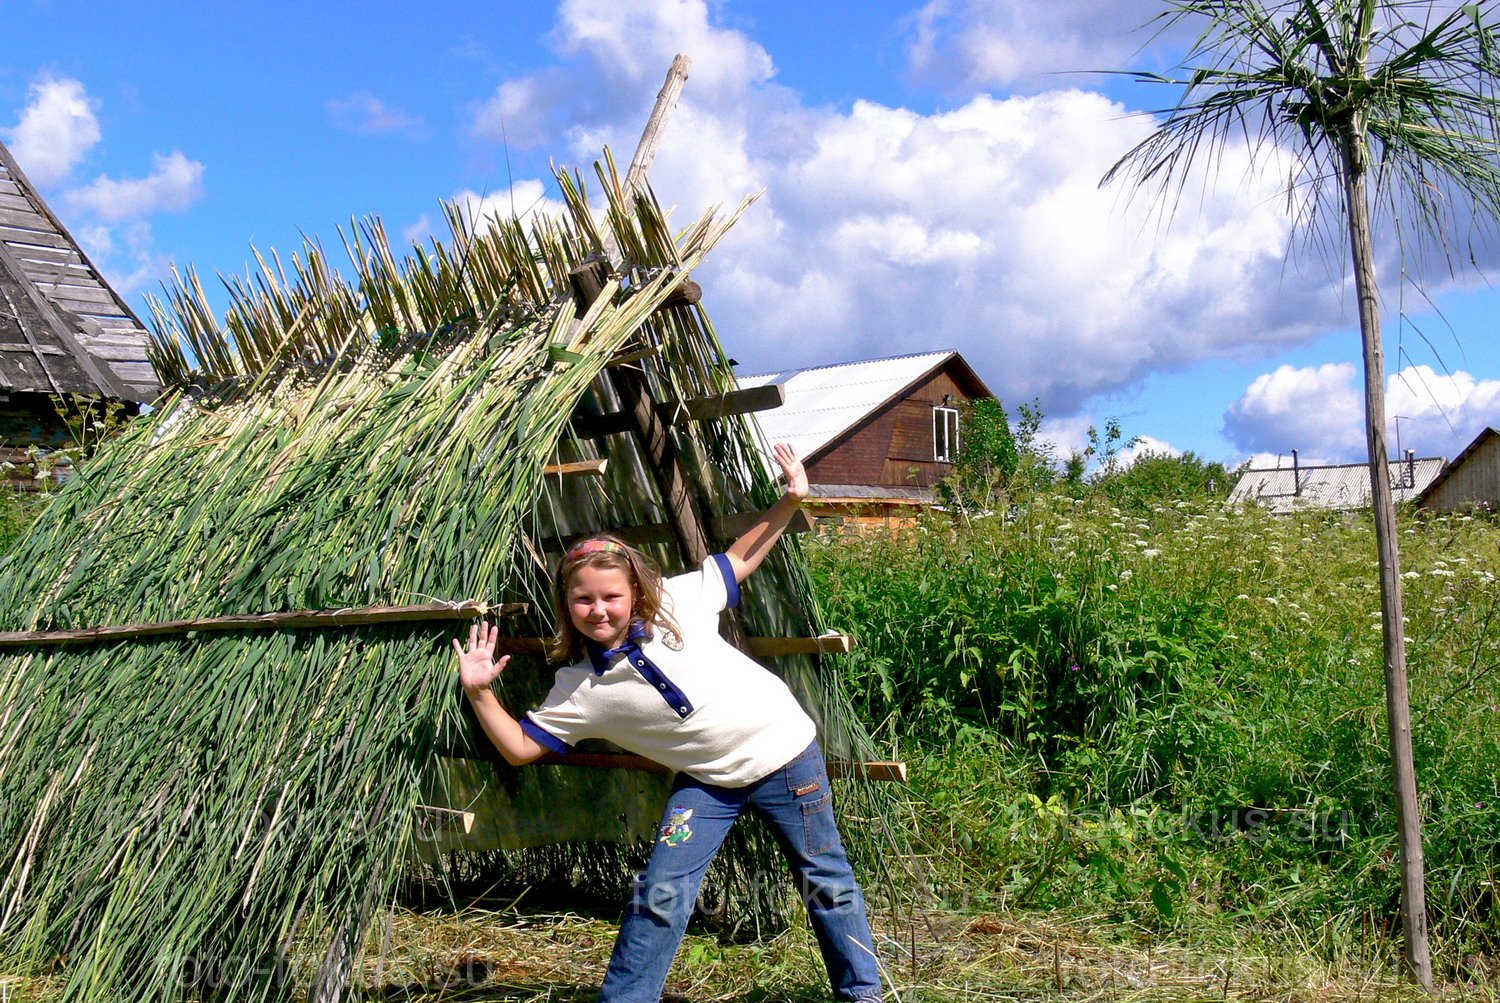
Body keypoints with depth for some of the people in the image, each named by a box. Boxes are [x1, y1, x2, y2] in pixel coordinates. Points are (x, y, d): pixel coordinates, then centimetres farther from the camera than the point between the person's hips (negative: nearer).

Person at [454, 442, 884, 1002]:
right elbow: (520, 748, -8)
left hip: (783, 752, -1)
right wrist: (479, 694, -21)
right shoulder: (581, 689, -10)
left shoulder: (677, 604, -13)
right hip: (706, 782, 1)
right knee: (659, 893, -5)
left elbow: (739, 561, 1)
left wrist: (788, 503, -9)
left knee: (824, 879, 11)